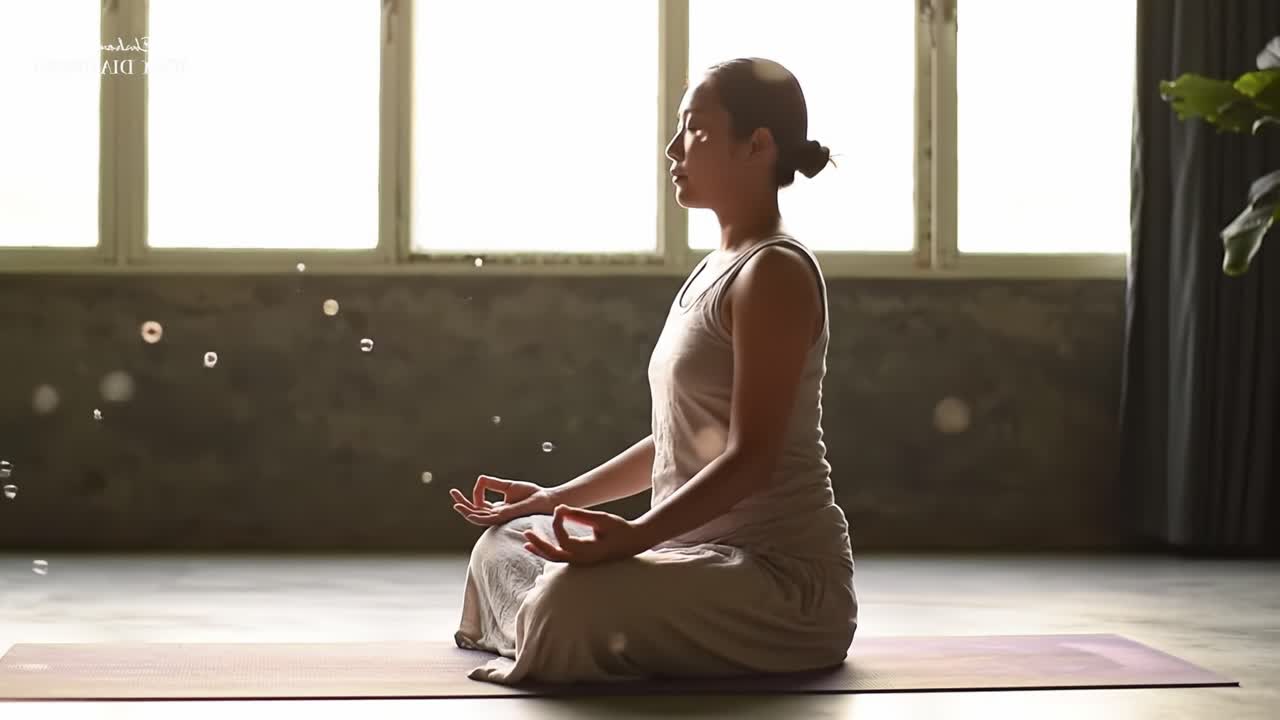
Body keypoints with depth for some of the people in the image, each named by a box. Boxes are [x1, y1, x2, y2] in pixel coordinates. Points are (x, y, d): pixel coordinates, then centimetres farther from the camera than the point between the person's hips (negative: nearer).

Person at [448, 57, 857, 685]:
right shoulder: (713, 271, 17)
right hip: (705, 552, 10)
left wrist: (634, 535, -31)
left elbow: (751, 459, -21)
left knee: (571, 600, -32)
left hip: (784, 574, -10)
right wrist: (555, 499, 20)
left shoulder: (776, 274, -13)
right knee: (503, 547, 16)